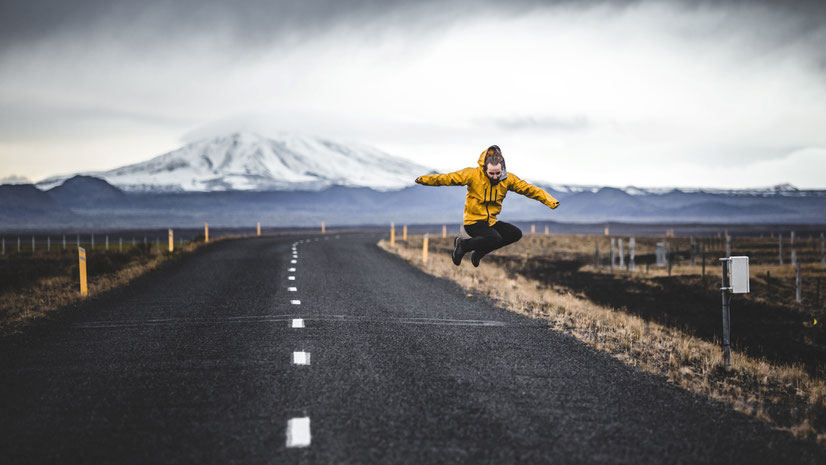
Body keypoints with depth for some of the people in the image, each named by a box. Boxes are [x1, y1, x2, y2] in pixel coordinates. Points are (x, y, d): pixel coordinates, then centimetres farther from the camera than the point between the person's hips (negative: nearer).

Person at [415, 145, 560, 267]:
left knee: (516, 234, -10)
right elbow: (448, 178, -13)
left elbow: (529, 189, 0)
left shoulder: (508, 179, -1)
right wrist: (424, 180, -19)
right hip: (473, 221, -6)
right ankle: (463, 245, -6)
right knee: (495, 238, -30)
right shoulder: (473, 174, -13)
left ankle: (480, 251, 3)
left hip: (491, 221, 6)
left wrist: (550, 201, -9)